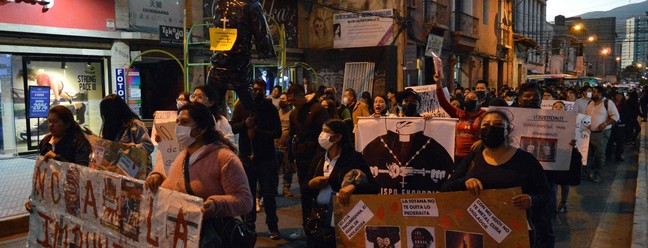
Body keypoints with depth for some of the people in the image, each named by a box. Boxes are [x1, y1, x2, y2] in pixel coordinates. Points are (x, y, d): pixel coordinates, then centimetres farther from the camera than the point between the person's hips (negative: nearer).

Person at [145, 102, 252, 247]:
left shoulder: (224, 157, -9)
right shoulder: (182, 156, 16)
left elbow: (245, 199, -14)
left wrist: (217, 205, -30)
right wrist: (157, 176, 7)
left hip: (208, 236, -6)